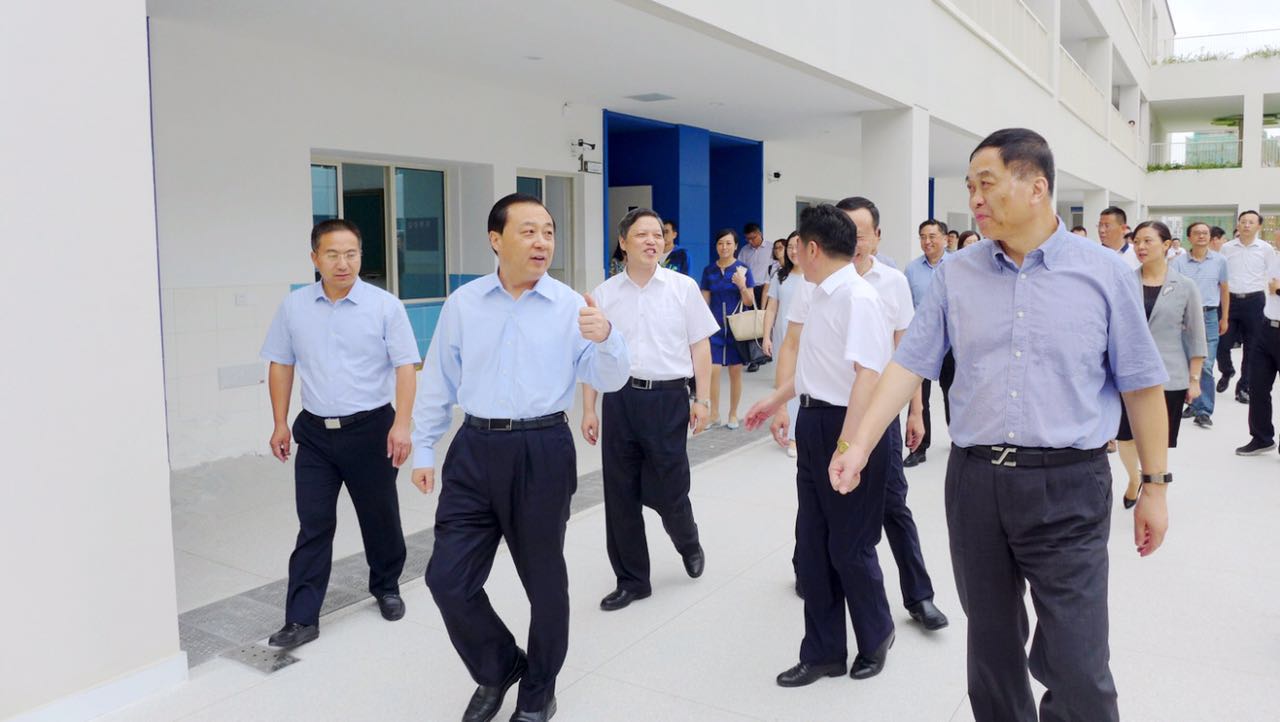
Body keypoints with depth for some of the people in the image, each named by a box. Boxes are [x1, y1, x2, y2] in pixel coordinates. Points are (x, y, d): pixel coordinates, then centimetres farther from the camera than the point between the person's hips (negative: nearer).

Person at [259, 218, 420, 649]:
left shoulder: (385, 306, -7)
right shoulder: (293, 307, 2)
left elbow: (405, 367, -9)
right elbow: (281, 366, 10)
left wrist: (401, 424, -16)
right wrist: (280, 424, 7)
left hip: (371, 428, -2)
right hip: (315, 432, 2)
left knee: (380, 518, 13)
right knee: (313, 525, 3)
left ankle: (387, 589, 36)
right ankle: (302, 619, 10)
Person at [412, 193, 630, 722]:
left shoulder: (571, 306, -2)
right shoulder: (462, 304, 4)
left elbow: (610, 381, -5)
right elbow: (437, 382, 9)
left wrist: (605, 338, -25)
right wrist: (423, 450, 8)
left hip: (543, 453, -2)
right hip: (474, 451, 2)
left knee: (543, 578, 11)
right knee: (448, 578, 2)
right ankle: (498, 670, 30)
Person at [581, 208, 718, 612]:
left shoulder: (683, 288, 2)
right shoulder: (604, 294, 5)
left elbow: (700, 346, 3)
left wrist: (702, 400, -2)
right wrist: (589, 410, 6)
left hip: (668, 398, -2)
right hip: (619, 399, 2)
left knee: (669, 490, 5)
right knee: (621, 495, 7)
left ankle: (688, 544, 40)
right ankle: (631, 580, 24)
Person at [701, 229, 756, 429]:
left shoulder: (743, 269, -2)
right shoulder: (709, 270, 5)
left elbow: (749, 302, -3)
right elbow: (705, 301, 9)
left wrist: (741, 285, -21)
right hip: (715, 326, 2)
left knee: (735, 371, 4)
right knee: (712, 371, -5)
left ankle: (733, 414, 18)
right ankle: (714, 414, 10)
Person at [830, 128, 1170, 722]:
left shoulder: (1105, 274, -1)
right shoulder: (955, 275, 4)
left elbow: (1140, 384, 3)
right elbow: (910, 365, 1)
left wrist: (1155, 485, 4)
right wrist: (859, 445, -8)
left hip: (1068, 487, -2)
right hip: (974, 480, 3)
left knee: (1076, 664, 0)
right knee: (991, 646, 16)